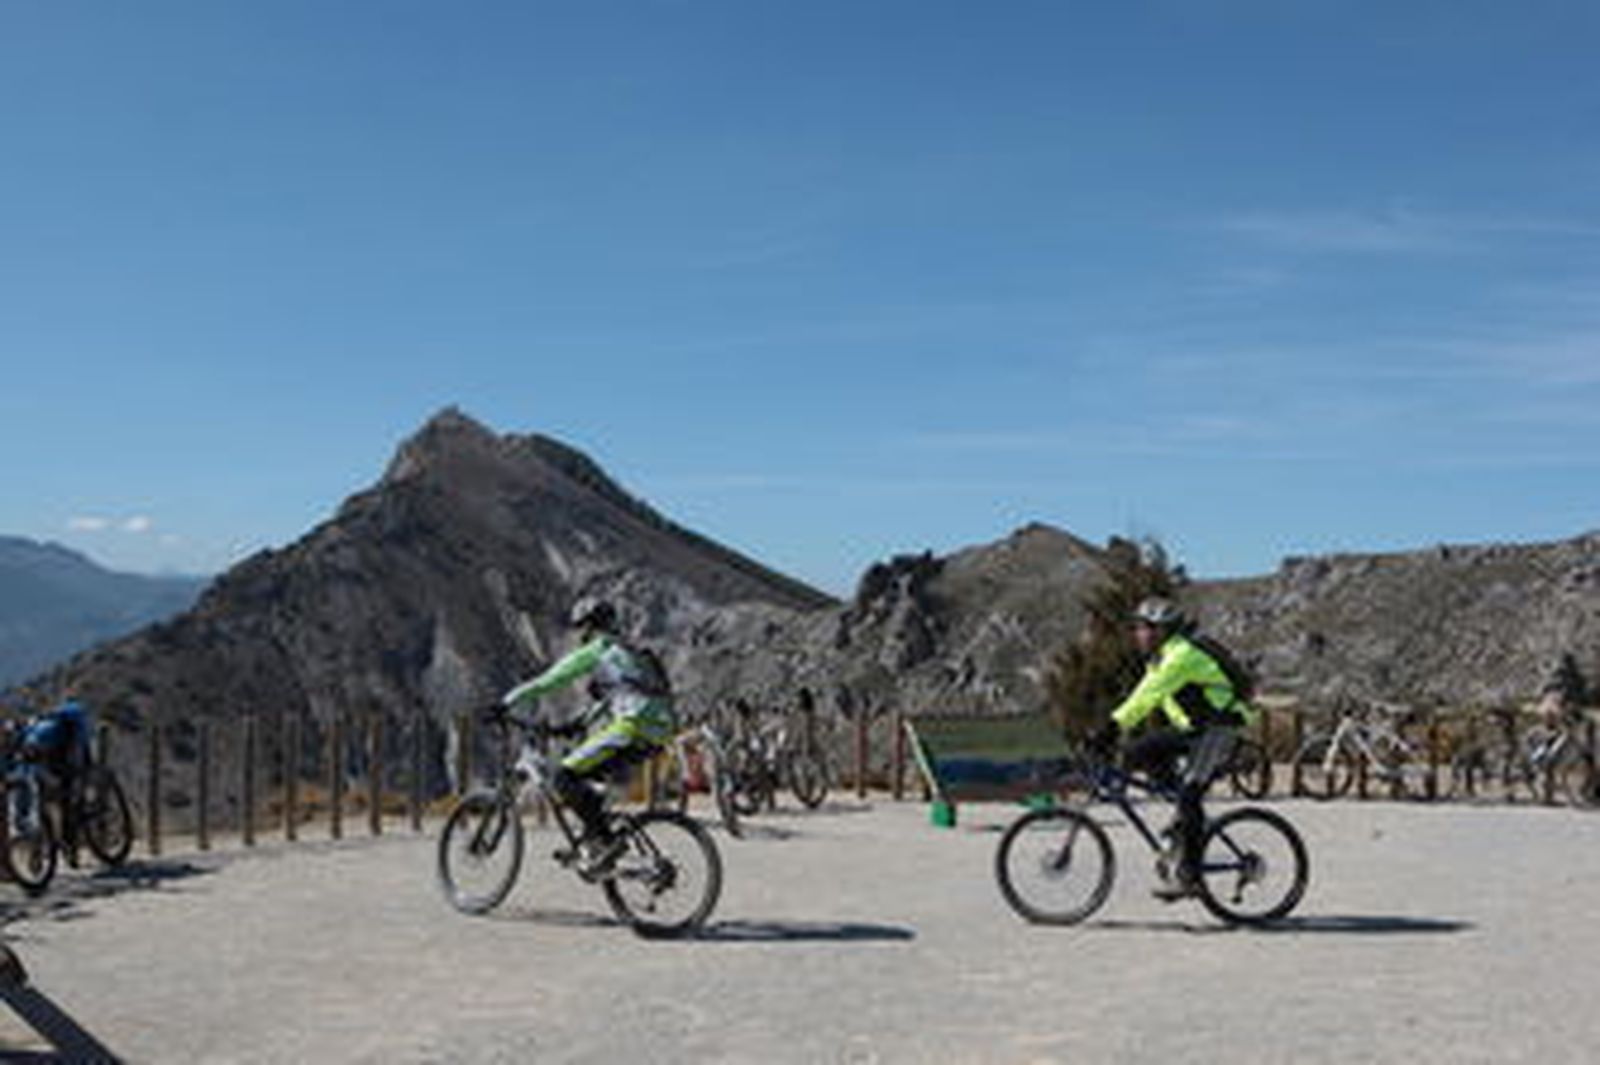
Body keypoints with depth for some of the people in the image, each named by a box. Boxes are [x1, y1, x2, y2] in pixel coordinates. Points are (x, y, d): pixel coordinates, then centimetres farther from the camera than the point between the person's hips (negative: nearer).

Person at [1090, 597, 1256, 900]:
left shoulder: (1182, 656, -21)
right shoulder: (1161, 659, 11)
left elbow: (1149, 696, -31)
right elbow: (1143, 697, 13)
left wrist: (1114, 726, -37)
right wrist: (1112, 730, 5)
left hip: (1217, 729, -9)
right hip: (1192, 728, 9)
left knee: (1188, 797, -18)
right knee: (1139, 752, -5)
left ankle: (1186, 875, -13)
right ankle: (1185, 813, 5)